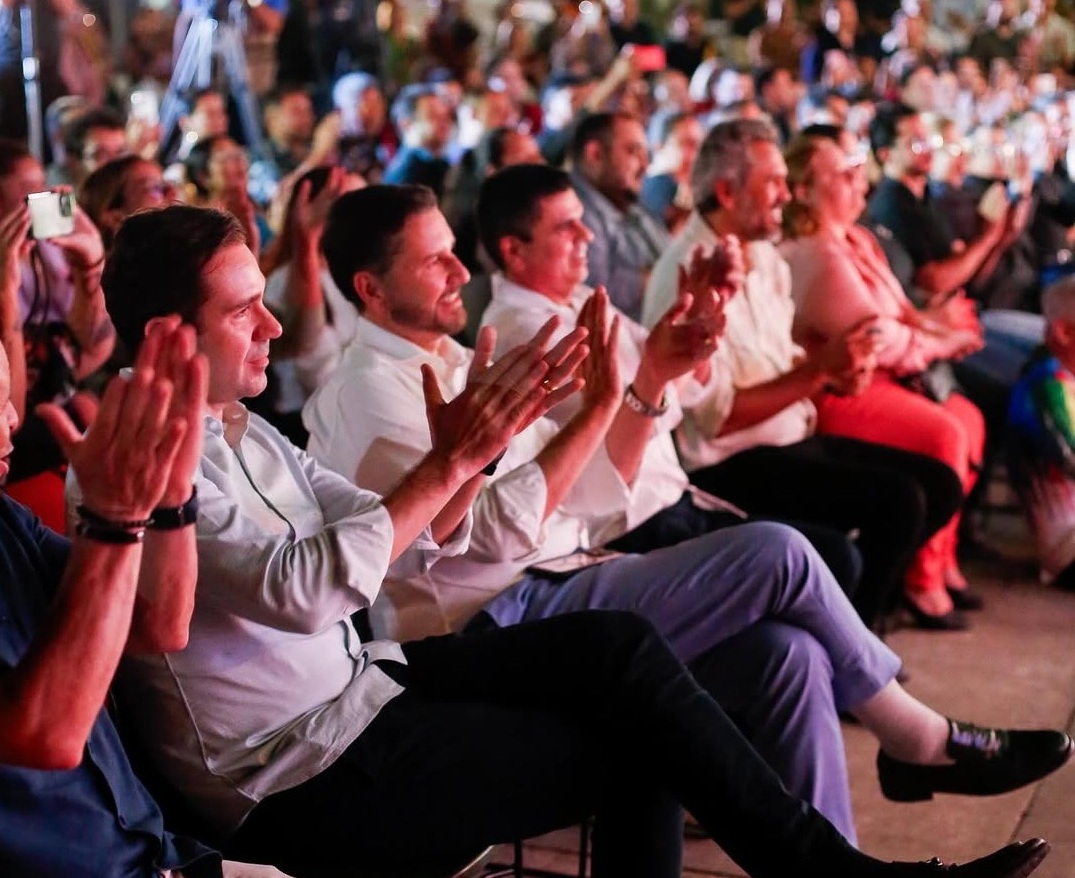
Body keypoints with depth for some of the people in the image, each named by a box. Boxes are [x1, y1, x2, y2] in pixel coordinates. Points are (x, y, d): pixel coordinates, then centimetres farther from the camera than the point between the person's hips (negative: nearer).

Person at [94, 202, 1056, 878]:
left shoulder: (244, 431, 11)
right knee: (633, 747, -7)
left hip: (356, 683, 8)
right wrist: (454, 460, -29)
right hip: (303, 781, -8)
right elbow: (301, 588, -32)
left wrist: (469, 445, -9)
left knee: (616, 648, -6)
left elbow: (400, 536, 10)